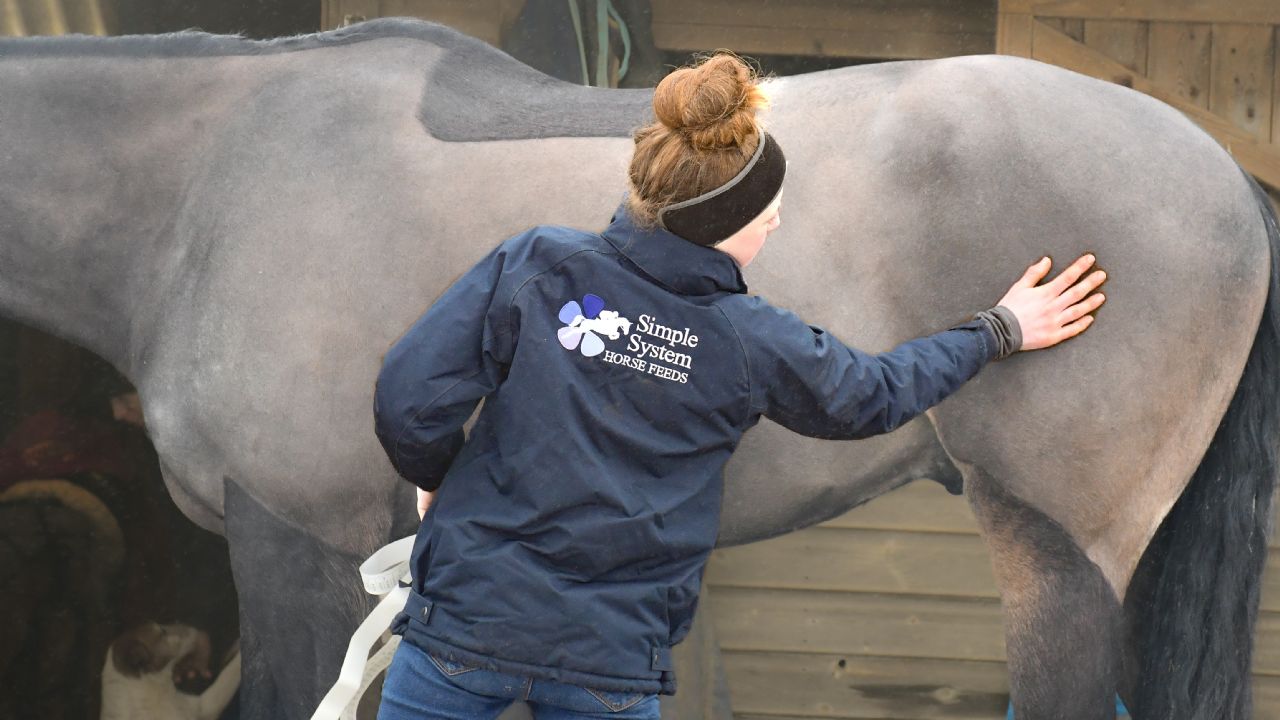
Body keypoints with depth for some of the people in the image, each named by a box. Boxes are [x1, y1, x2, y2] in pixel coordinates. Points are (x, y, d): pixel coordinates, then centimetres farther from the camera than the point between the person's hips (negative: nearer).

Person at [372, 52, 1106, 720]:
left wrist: (438, 478, 11)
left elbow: (409, 401, -12)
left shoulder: (533, 265, -11)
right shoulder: (752, 343, -7)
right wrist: (999, 332, 28)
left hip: (468, 615, -1)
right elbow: (874, 396, 13)